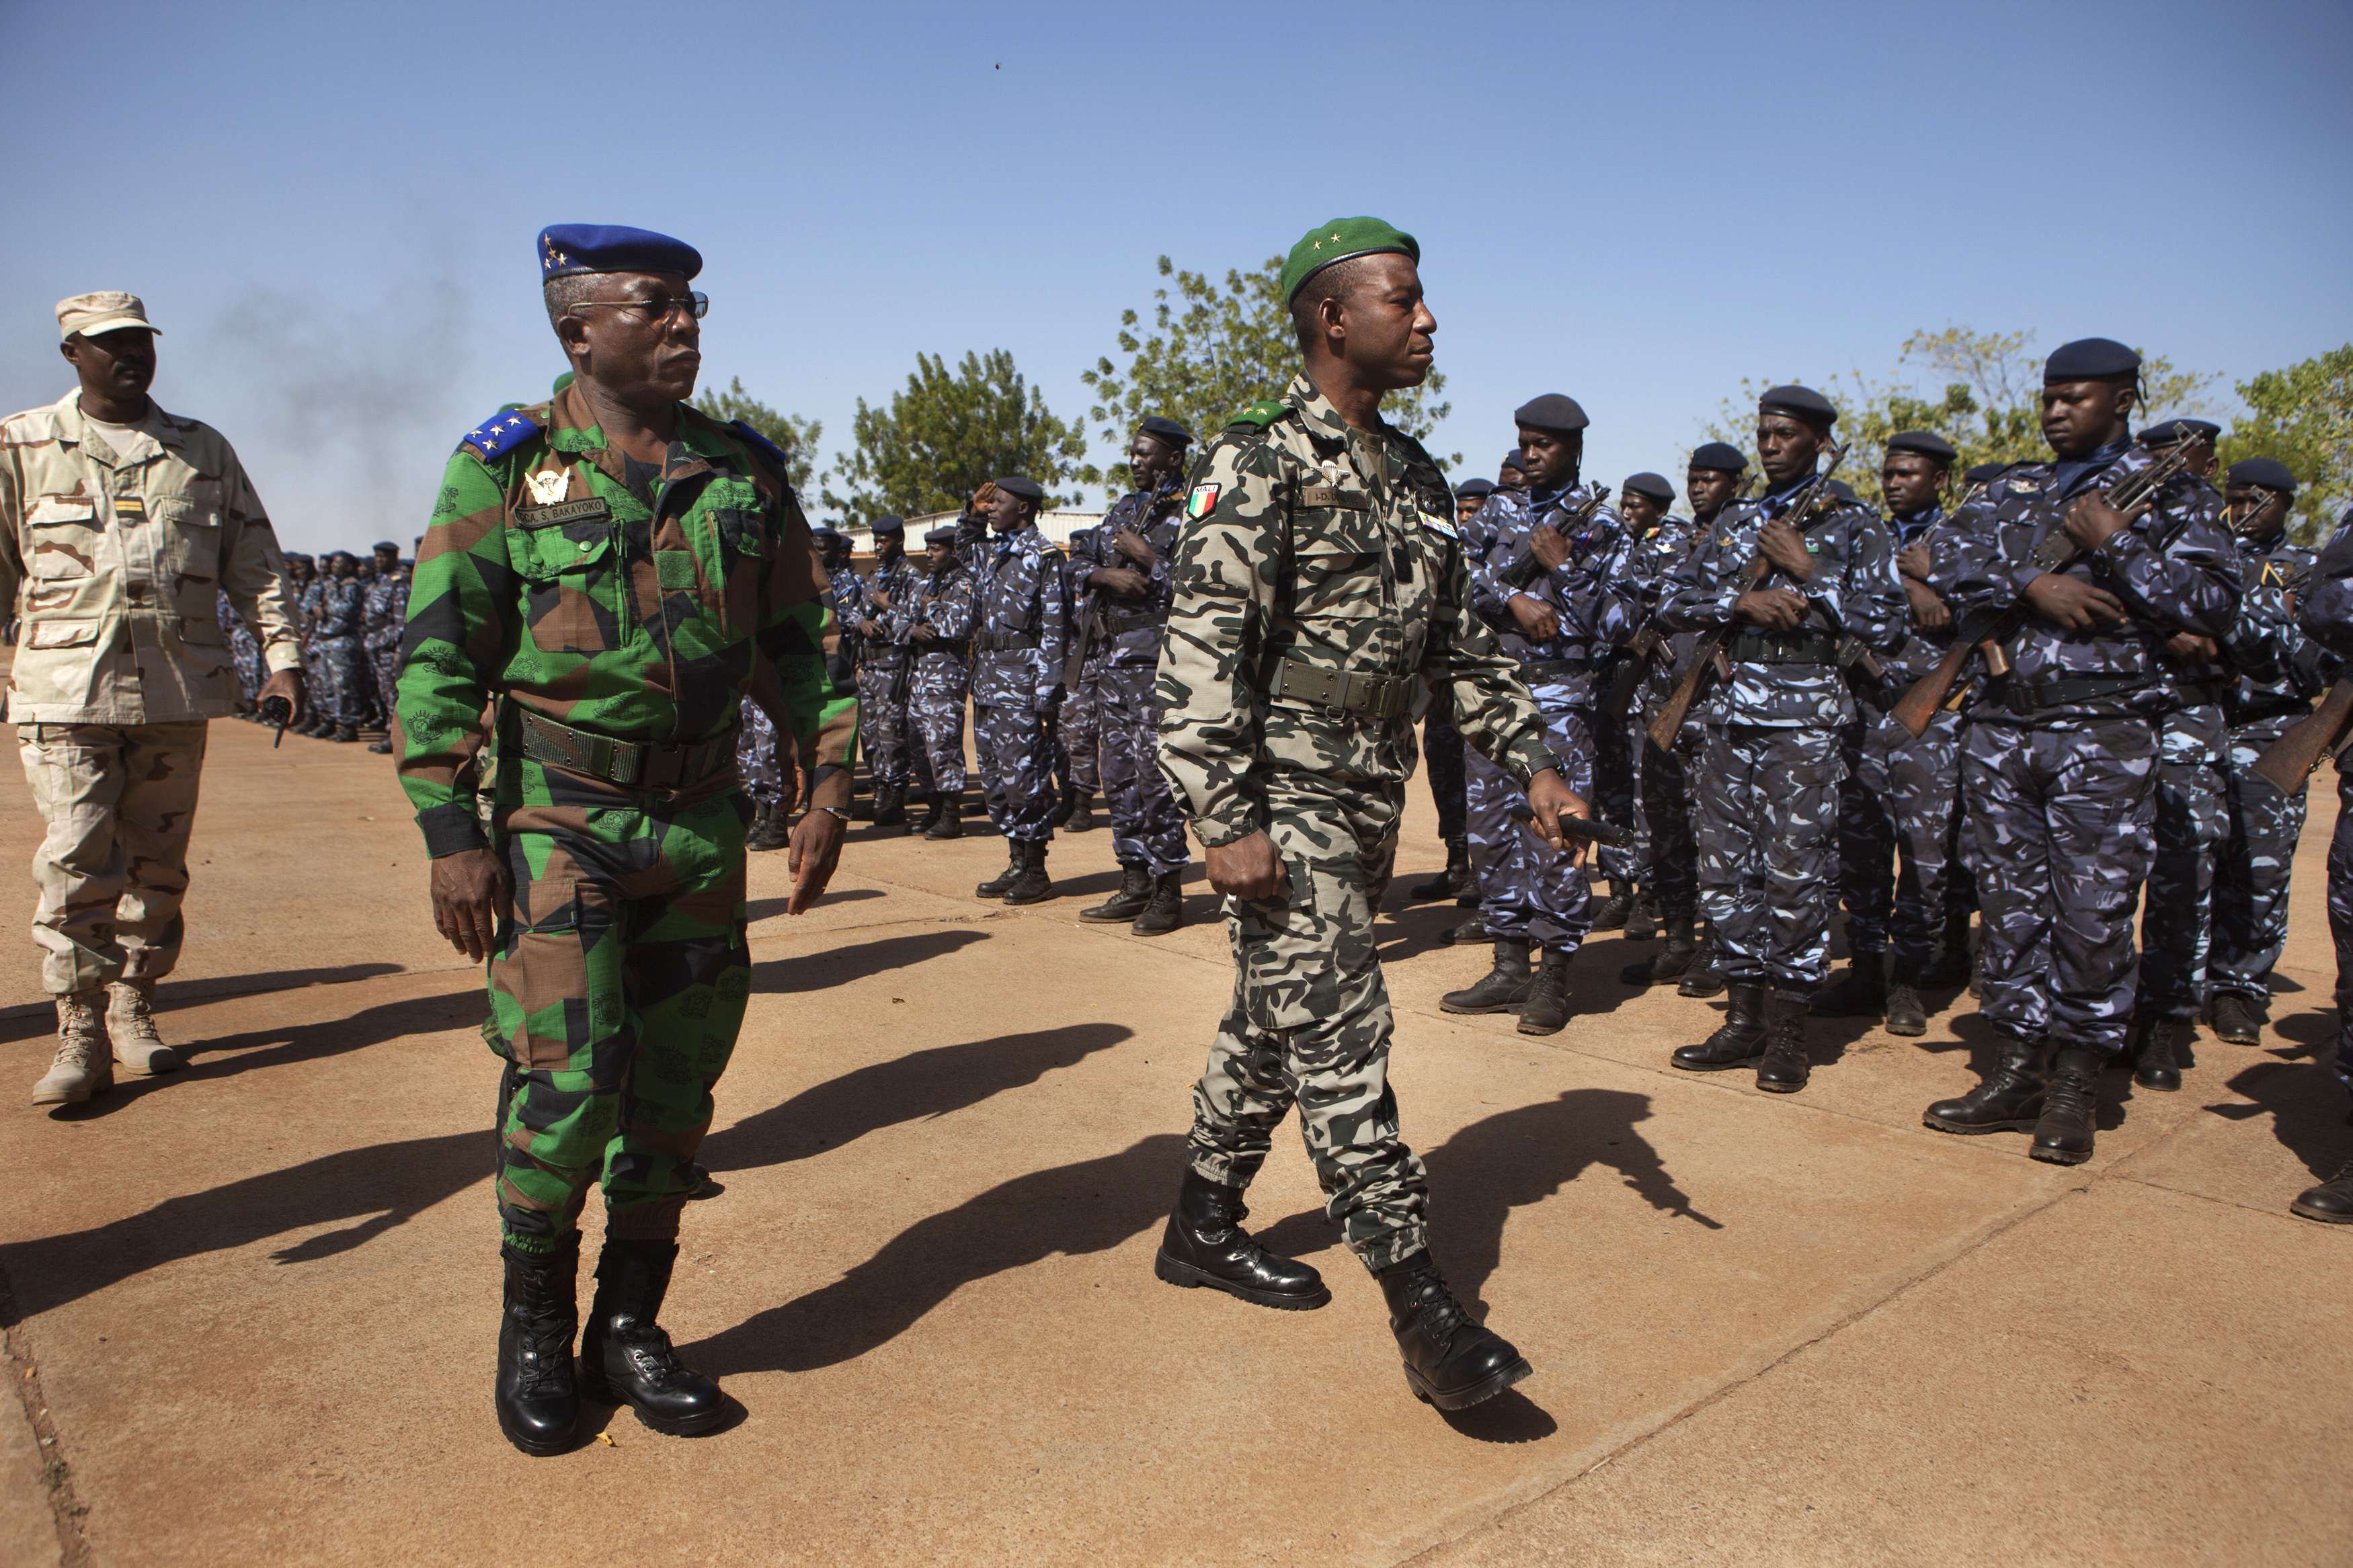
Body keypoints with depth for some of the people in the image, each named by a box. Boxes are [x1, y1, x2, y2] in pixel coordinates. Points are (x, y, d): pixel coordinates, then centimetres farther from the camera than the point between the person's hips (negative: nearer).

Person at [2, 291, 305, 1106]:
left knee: (157, 861, 7)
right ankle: (79, 1033, 1)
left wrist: (282, 655, 4)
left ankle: (133, 1008, 20)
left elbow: (256, 563, 13)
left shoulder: (204, 451, 13)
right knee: (75, 863, -7)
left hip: (179, 690, 2)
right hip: (66, 687, -2)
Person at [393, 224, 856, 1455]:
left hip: (701, 816, 4)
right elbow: (436, 660, -5)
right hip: (560, 813, -4)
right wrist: (451, 834, -12)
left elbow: (798, 641, 12)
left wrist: (829, 786, 4)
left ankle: (628, 1330, 25)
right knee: (566, 1076, -7)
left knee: (676, 1082, 8)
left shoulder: (746, 472, 7)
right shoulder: (506, 467, -3)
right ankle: (532, 1330, 18)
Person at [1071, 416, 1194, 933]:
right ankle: (1135, 885, 20)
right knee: (1120, 777, 11)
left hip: (1156, 659, -8)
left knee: (1156, 776, -7)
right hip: (1110, 658, 8)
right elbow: (1080, 570, 15)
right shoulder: (1123, 509, 19)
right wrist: (1106, 574, -5)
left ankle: (1168, 893, 2)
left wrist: (1146, 558, -13)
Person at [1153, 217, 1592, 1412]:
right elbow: (1202, 652, -17)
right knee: (1340, 1036, -7)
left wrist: (1531, 760, 9)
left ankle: (1203, 1227, 32)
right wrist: (1227, 821, -23)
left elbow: (1459, 643, 18)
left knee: (1276, 1025, 16)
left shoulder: (1414, 478, 14)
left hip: (1367, 805, 8)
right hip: (1281, 805, -8)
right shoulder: (1259, 464, -11)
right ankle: (1423, 1309, -1)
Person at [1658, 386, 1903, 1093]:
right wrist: (1742, 600, -7)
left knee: (1794, 875, -5)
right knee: (1725, 868, 6)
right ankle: (1745, 1018, 17)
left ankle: (1788, 1032, 6)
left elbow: (1881, 621, -4)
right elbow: (1673, 601, 9)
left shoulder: (1854, 524, 5)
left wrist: (1808, 571, -8)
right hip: (1731, 710, 5)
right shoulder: (1736, 522, 18)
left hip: (1805, 716, -5)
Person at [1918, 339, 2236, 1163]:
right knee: (2009, 908, 7)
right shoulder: (2009, 490, 17)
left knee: (2093, 913, -2)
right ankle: (2016, 1072, 18)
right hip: (1999, 728, 4)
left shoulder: (2171, 494, 6)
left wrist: (2116, 544, -11)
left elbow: (2215, 604, -4)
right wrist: (2031, 583, -12)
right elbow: (1949, 569, 3)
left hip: (2103, 733, -4)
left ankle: (2075, 1090, 10)